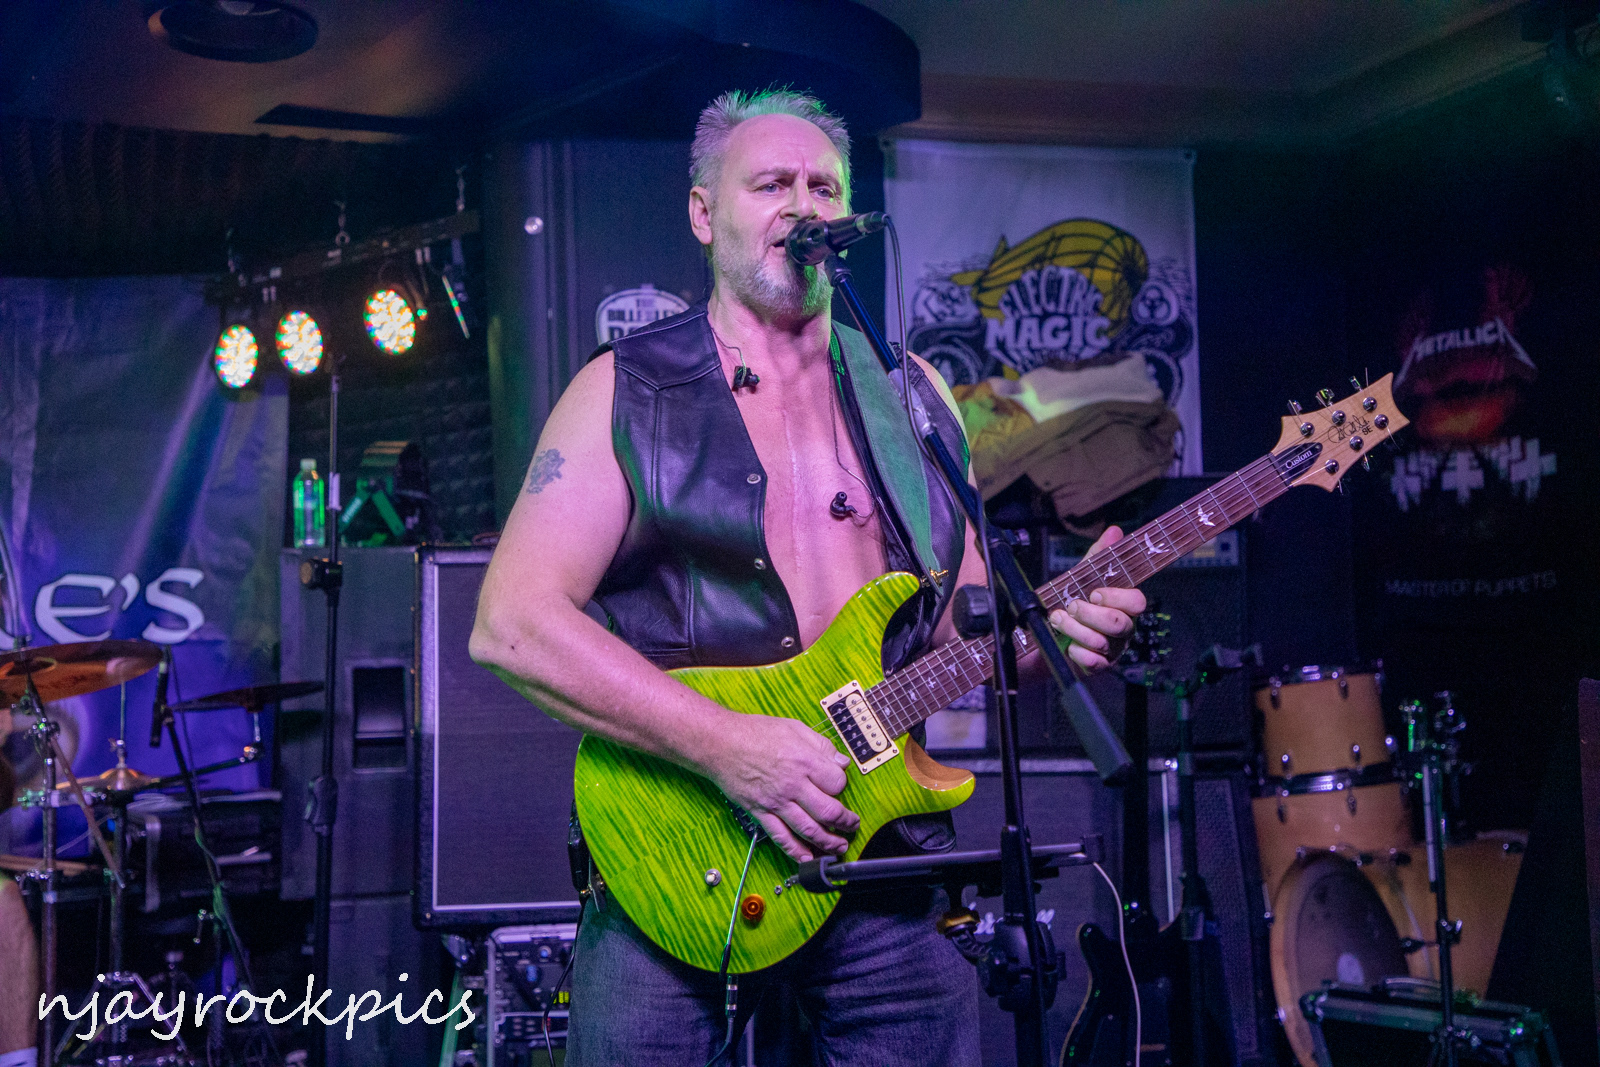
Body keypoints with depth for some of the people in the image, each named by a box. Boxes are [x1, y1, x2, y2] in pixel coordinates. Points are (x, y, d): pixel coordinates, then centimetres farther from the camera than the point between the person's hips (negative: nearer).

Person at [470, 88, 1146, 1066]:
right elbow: (511, 622, -12)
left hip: (885, 855, 4)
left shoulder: (914, 396, 12)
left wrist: (1056, 621, -6)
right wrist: (727, 744, -19)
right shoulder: (628, 392, -2)